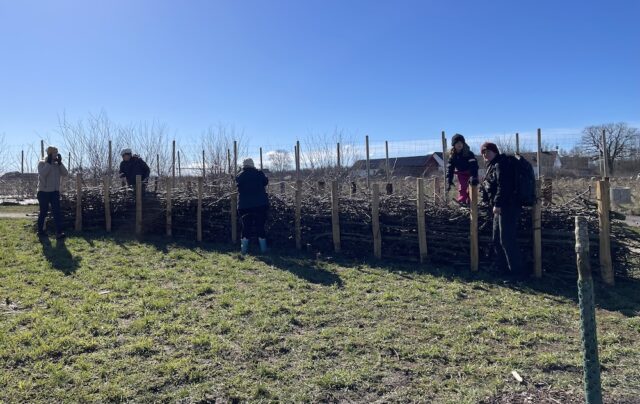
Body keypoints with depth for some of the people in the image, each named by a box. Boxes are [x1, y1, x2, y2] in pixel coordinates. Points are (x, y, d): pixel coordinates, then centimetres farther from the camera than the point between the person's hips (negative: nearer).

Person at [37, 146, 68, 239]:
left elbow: (65, 174, -4)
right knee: (43, 212, 8)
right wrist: (49, 163, -20)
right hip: (43, 192, -3)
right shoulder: (41, 163, -5)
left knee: (57, 212, -6)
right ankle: (40, 231, 23)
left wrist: (60, 163, -11)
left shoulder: (57, 164, 8)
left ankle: (59, 232, -10)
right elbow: (42, 174, -22)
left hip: (55, 192, 3)